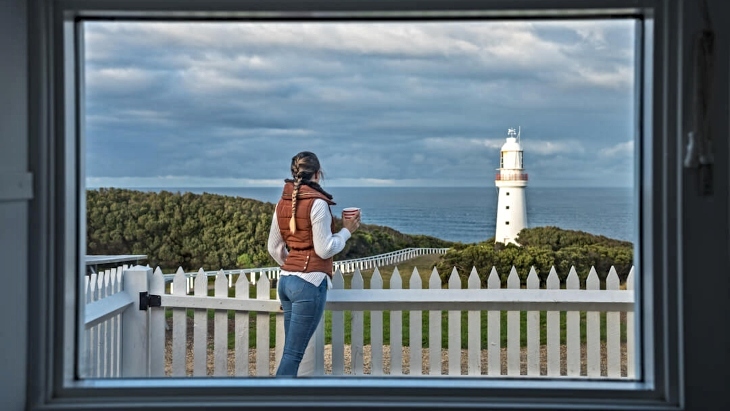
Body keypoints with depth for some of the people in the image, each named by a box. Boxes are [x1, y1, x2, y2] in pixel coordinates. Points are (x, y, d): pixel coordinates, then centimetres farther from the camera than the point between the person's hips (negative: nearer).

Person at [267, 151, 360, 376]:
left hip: (286, 280, 8)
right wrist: (346, 231, 0)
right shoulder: (317, 203, -13)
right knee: (292, 354, -6)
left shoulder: (283, 203, 10)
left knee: (293, 350, 13)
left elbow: (274, 248, 16)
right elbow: (324, 249, -13)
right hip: (310, 283, -8)